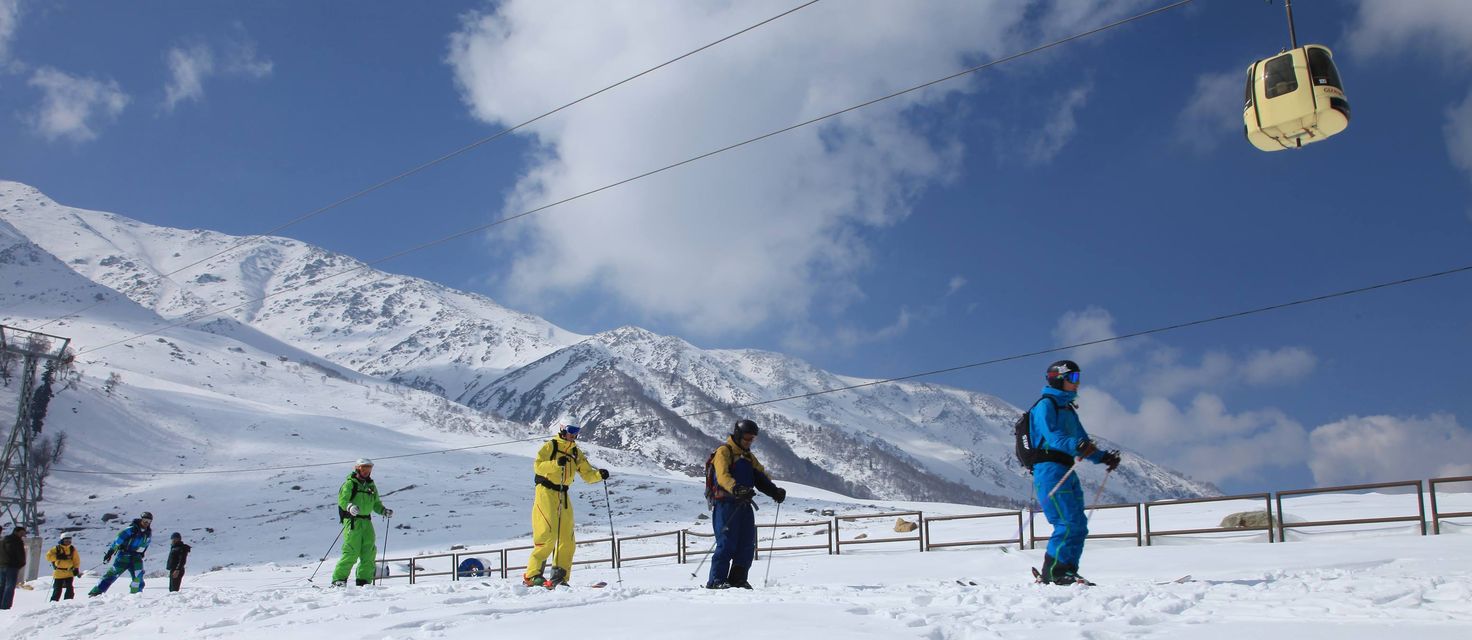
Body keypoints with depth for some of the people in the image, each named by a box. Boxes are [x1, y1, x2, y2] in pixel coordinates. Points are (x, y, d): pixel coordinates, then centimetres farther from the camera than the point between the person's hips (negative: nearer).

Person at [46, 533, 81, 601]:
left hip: (69, 572, 2)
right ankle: (53, 602, 13)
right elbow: (48, 556, -6)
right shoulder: (57, 549, 1)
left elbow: (76, 560, 12)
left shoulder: (72, 549, 9)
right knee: (57, 589, -1)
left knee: (69, 589, -6)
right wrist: (58, 557, -18)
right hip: (59, 573, -2)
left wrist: (76, 569, 0)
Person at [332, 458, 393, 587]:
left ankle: (364, 580, 8)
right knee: (351, 552, -13)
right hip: (352, 520, -6)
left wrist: (384, 511, 4)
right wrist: (350, 507, -33)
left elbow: (376, 503, 23)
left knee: (369, 552, 2)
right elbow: (342, 500, -13)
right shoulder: (349, 483, -1)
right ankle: (338, 579, -6)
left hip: (367, 521, 7)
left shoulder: (371, 486, 19)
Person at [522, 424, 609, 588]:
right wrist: (556, 464, -30)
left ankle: (559, 577, 11)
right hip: (546, 493, -7)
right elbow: (537, 466, -15)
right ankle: (532, 575, -12)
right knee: (548, 535, -16)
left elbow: (587, 474, 11)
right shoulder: (550, 446, -3)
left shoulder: (576, 453, 15)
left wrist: (599, 475, -10)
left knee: (567, 539, 4)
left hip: (563, 495, 7)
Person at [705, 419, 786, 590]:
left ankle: (737, 579, 10)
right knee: (727, 543, -11)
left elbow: (760, 478, 16)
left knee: (748, 544, 2)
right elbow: (723, 476, -20)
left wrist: (774, 491, -2)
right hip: (726, 503, -7)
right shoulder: (724, 452, -3)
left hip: (744, 505, 7)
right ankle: (716, 581, -7)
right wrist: (735, 488, -39)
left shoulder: (749, 457, 23)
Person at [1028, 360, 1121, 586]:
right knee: (1069, 523, -16)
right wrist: (1076, 446, -37)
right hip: (1049, 469, -9)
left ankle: (1067, 572, 11)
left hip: (1067, 472, 9)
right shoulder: (1046, 404, -4)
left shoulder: (1068, 409, 24)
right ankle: (1052, 573, -11)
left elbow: (1082, 440, 23)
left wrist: (1102, 457, 7)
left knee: (1078, 525, 6)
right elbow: (1052, 435, -21)